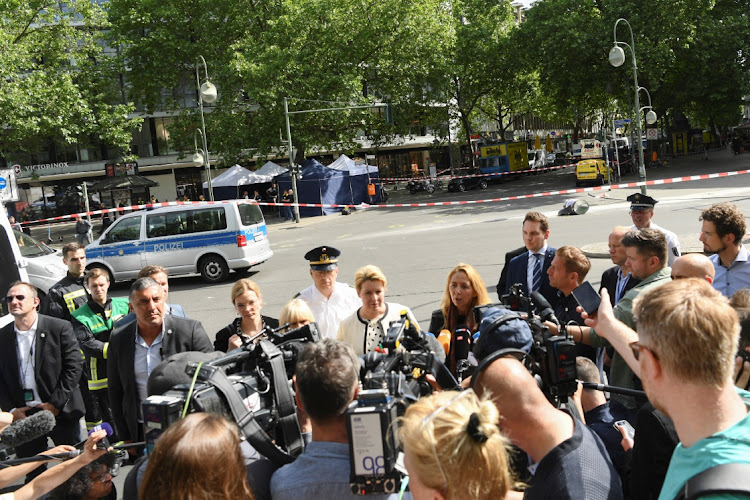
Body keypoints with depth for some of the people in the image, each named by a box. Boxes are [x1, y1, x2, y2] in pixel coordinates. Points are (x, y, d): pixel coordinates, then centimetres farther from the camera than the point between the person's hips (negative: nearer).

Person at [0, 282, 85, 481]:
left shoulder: (59, 328, -5)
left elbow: (74, 365, -8)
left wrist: (56, 403, -12)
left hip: (60, 412, -2)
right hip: (22, 415, 3)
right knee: (32, 474, 11)